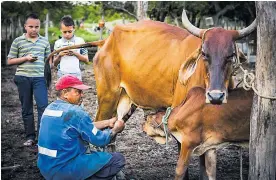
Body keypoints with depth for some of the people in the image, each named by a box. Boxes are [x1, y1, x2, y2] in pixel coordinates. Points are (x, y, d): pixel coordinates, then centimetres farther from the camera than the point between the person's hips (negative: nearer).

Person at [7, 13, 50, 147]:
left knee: (43, 106, -10)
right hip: (23, 78, 0)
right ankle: (30, 137, 16)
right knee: (26, 109, 7)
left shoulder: (44, 42, 8)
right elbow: (10, 61, 4)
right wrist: (25, 58, -9)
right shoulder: (18, 41, 3)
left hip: (39, 78, 0)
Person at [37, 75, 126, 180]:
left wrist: (108, 123, 17)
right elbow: (99, 140, -10)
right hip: (65, 170, -9)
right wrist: (115, 130, 8)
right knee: (118, 159, -2)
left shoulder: (50, 108, 9)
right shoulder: (74, 112, -17)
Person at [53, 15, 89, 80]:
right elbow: (55, 63, 11)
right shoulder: (58, 43, 7)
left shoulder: (80, 41, 3)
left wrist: (75, 53, -11)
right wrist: (59, 55, -9)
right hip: (62, 76, 1)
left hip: (76, 75, -1)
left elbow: (86, 60, 4)